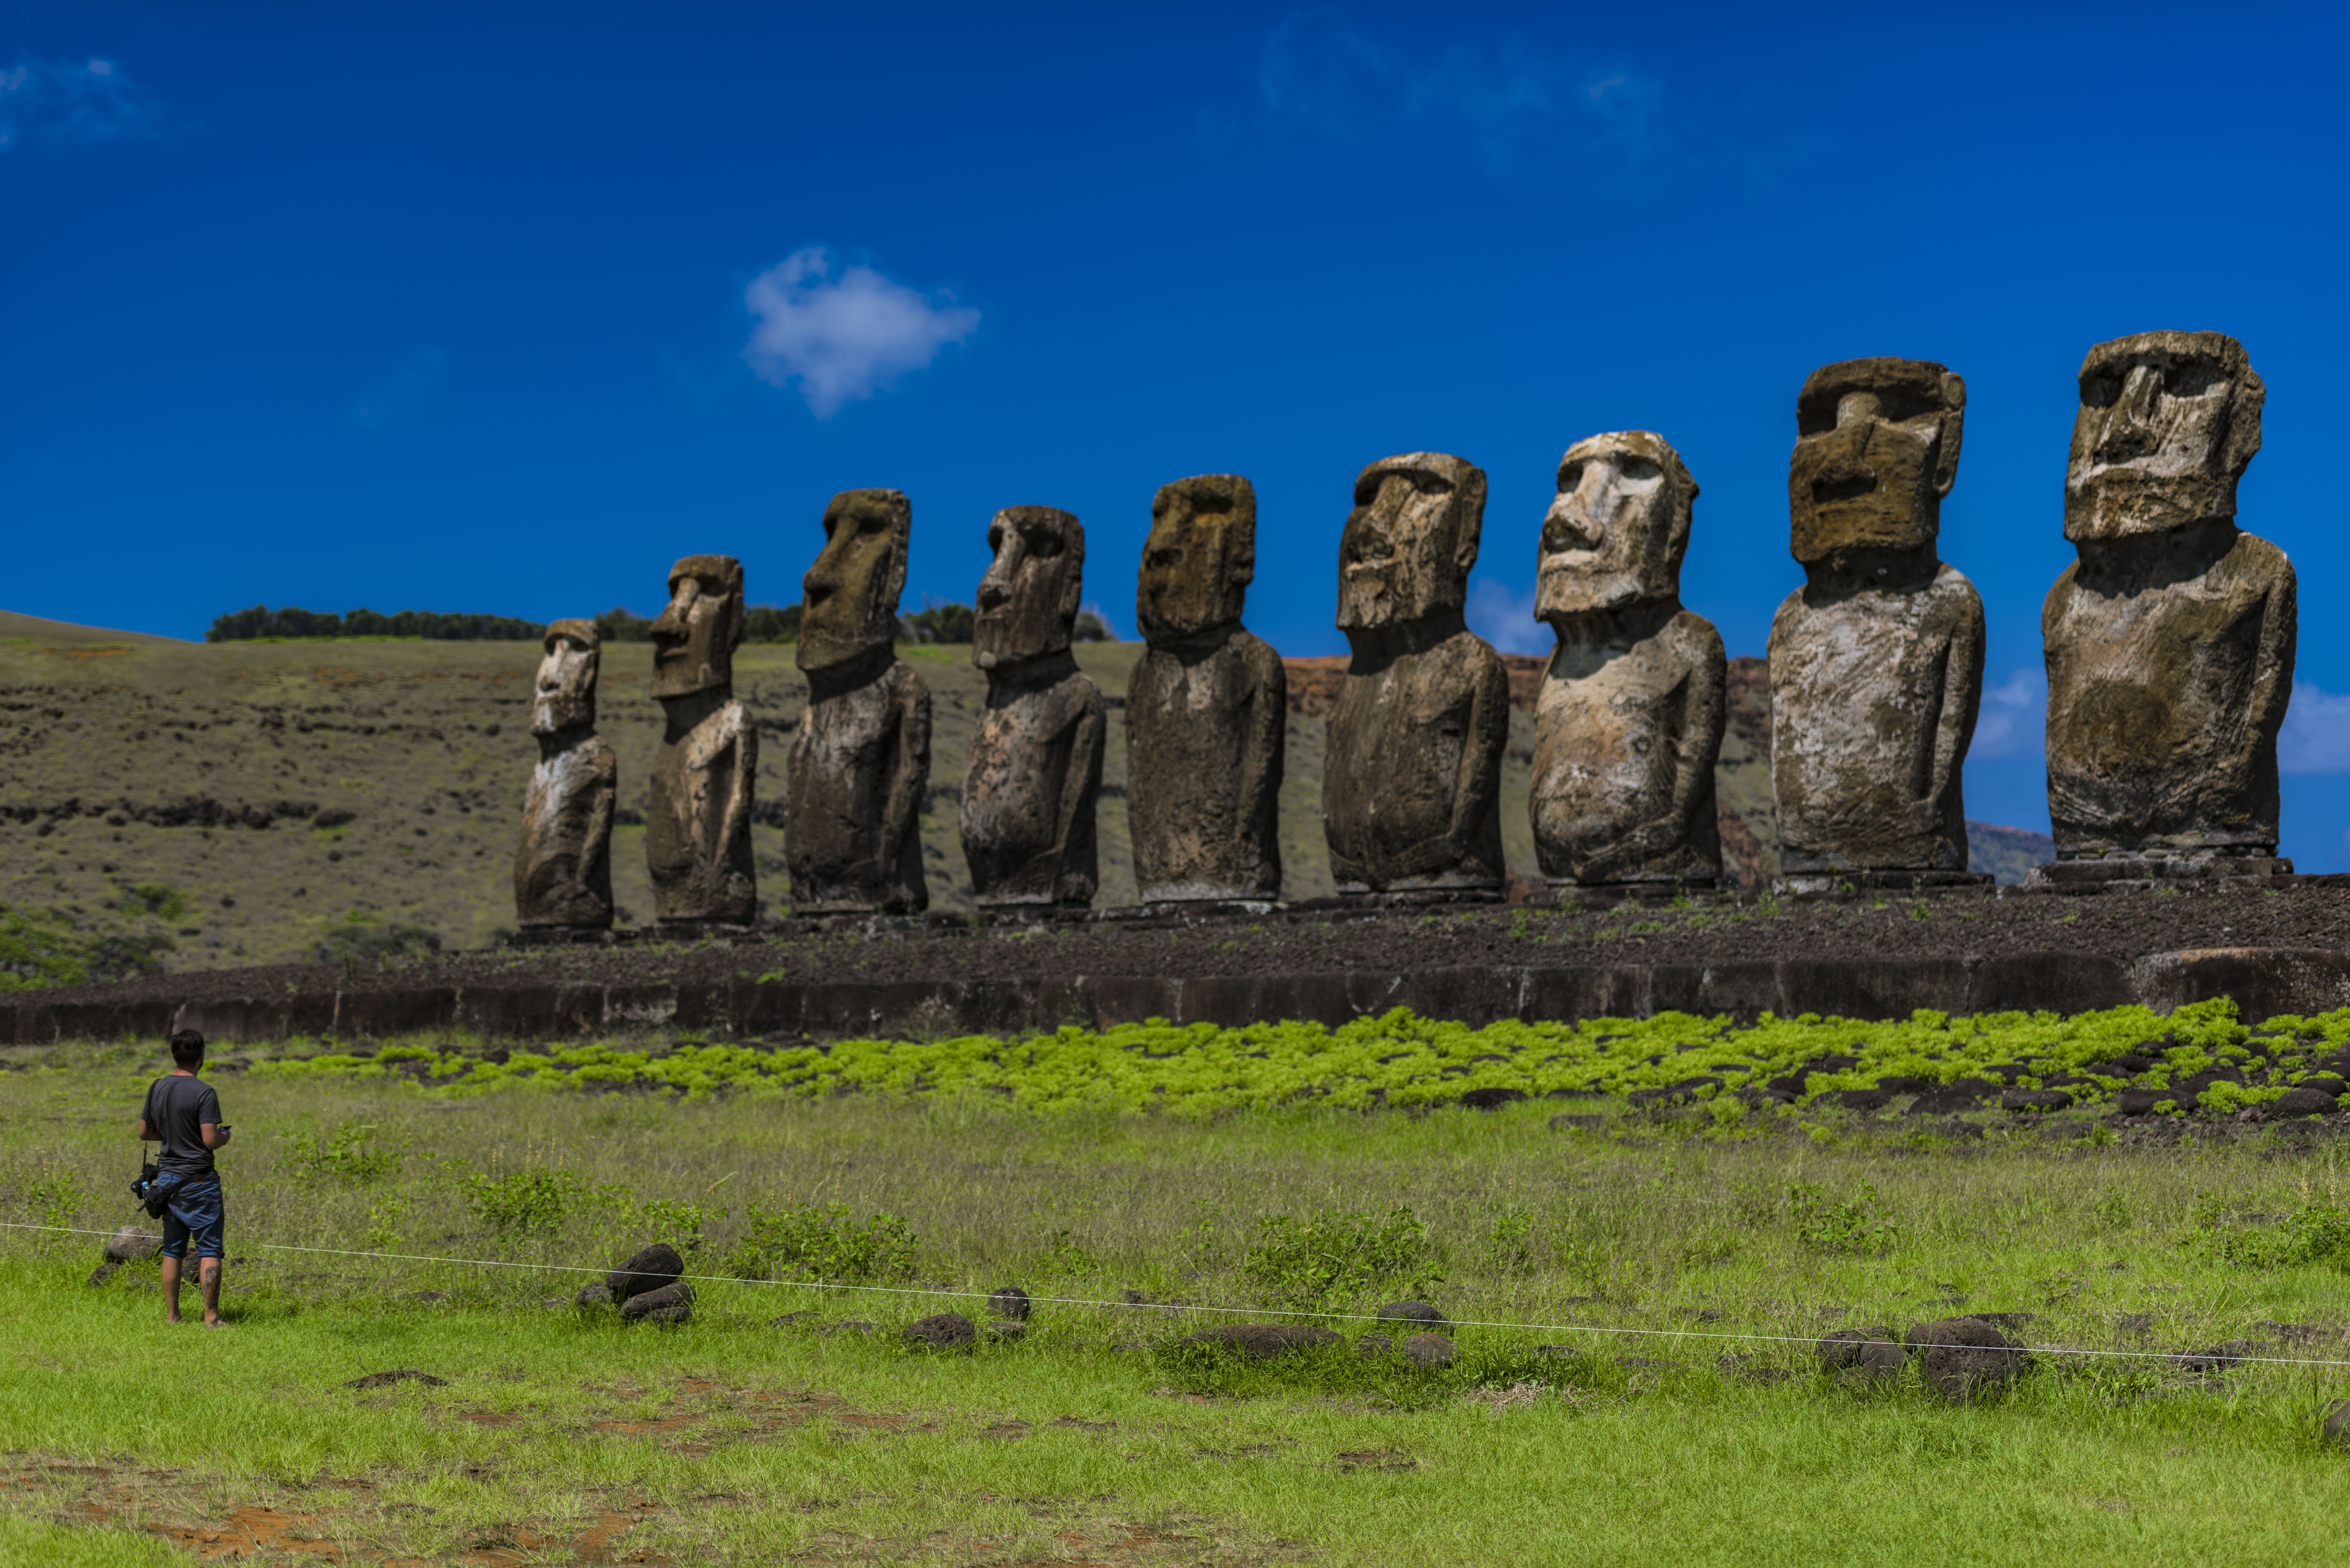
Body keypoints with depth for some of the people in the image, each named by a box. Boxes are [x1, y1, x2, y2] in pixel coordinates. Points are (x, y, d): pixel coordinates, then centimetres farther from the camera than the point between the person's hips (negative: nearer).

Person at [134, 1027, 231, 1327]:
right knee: (209, 1251, -2)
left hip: (167, 1177, 6)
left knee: (173, 1251, 12)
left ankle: (171, 1316, 14)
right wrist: (224, 1136, 1)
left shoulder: (157, 1088, 5)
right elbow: (211, 1141, -19)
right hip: (198, 1179, -6)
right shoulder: (204, 1093, -16)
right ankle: (211, 1317, -4)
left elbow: (145, 1133, 14)